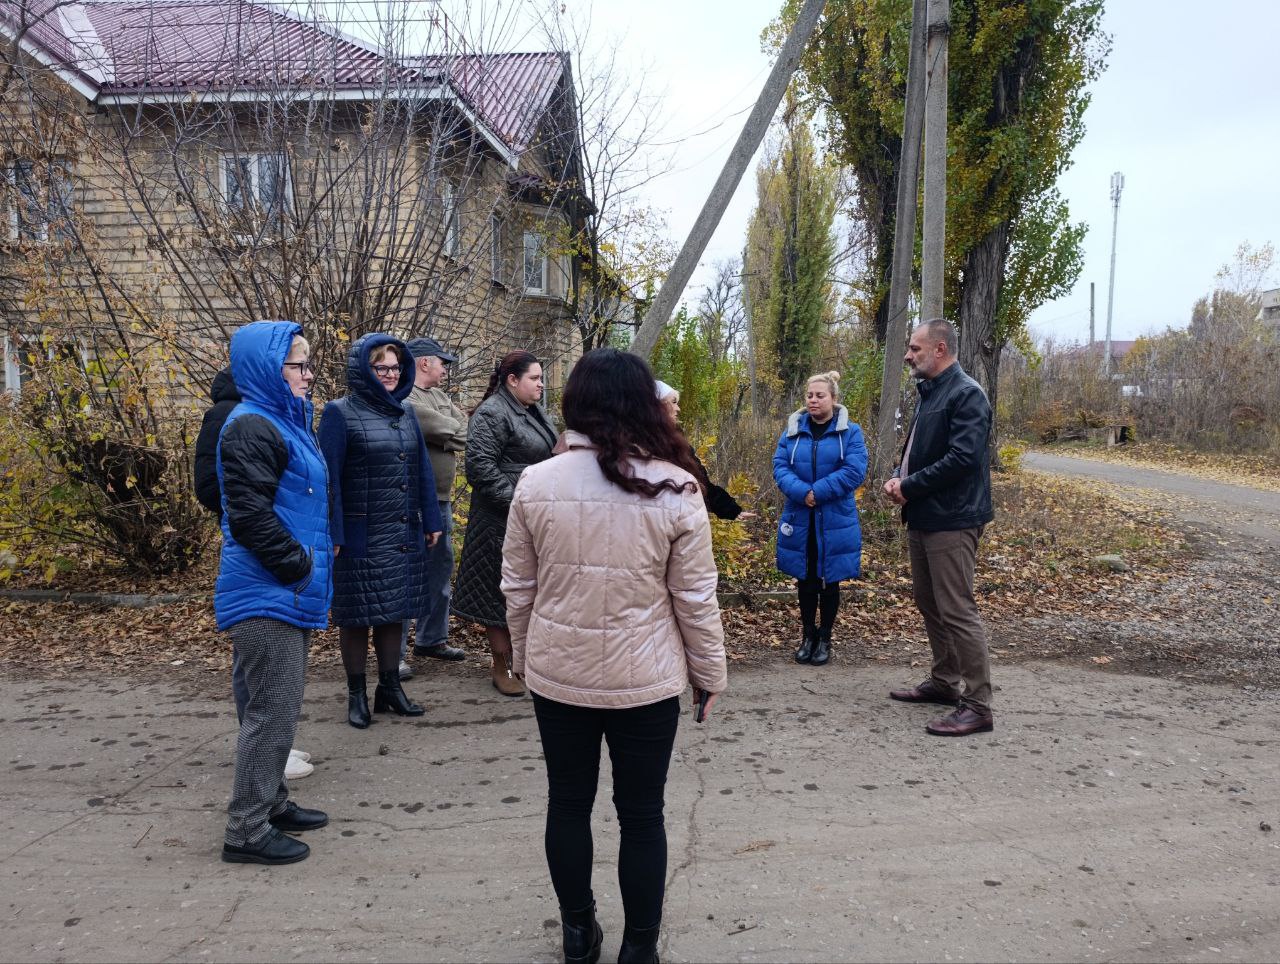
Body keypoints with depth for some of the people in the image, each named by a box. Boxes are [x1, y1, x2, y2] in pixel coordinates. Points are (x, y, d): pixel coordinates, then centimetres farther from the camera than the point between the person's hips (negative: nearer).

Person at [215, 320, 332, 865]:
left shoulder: (284, 422, 15)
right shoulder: (251, 427, -16)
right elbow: (249, 515, -23)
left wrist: (312, 563, 14)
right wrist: (301, 566, -16)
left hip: (290, 594, 10)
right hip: (266, 595, -10)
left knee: (280, 705, 18)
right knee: (272, 709, -3)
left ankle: (271, 802, 31)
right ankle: (247, 830, 8)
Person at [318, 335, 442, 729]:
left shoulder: (405, 414, 10)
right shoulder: (340, 414, -8)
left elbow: (422, 470, 13)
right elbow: (329, 477, -12)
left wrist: (432, 521, 11)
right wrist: (333, 533, -16)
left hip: (403, 535, 6)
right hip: (361, 537, -5)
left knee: (394, 611, 13)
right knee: (357, 615, 5)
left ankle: (390, 687, 25)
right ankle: (356, 694, 19)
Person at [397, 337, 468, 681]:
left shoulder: (440, 396, 18)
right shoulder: (403, 397, -12)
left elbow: (465, 431, 7)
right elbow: (433, 426, -22)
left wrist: (445, 434, -10)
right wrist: (455, 433, -4)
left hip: (442, 500, 10)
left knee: (441, 569, 18)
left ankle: (431, 639, 32)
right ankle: (394, 654, 4)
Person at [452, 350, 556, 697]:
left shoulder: (532, 412, 14)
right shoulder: (491, 415, -14)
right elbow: (480, 465, -22)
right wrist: (515, 499, -22)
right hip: (503, 522, -9)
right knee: (502, 591, 2)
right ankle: (502, 667, 13)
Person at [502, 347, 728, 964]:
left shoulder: (535, 484, -9)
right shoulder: (673, 488, -12)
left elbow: (517, 588, -1)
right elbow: (695, 597, -7)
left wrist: (525, 658, 14)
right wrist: (710, 671, 6)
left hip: (558, 673, 2)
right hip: (646, 678, -1)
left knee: (568, 804, 19)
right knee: (641, 815, 14)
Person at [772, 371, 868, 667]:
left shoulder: (850, 432, -3)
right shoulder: (793, 429, 5)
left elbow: (854, 471, -15)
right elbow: (780, 466, -3)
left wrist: (817, 492, -20)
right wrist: (802, 492, -20)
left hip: (835, 521, -2)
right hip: (799, 520, 2)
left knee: (829, 581, 9)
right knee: (805, 580, 12)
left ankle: (825, 638, 23)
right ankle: (808, 634, 27)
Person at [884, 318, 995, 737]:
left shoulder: (966, 395, -14)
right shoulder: (928, 392, 15)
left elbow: (962, 458, -24)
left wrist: (909, 486, -16)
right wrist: (898, 478, 2)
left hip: (951, 521, -10)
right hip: (922, 517, 10)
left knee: (957, 611, -8)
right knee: (928, 603, 18)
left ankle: (977, 705, 0)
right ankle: (944, 681, 32)